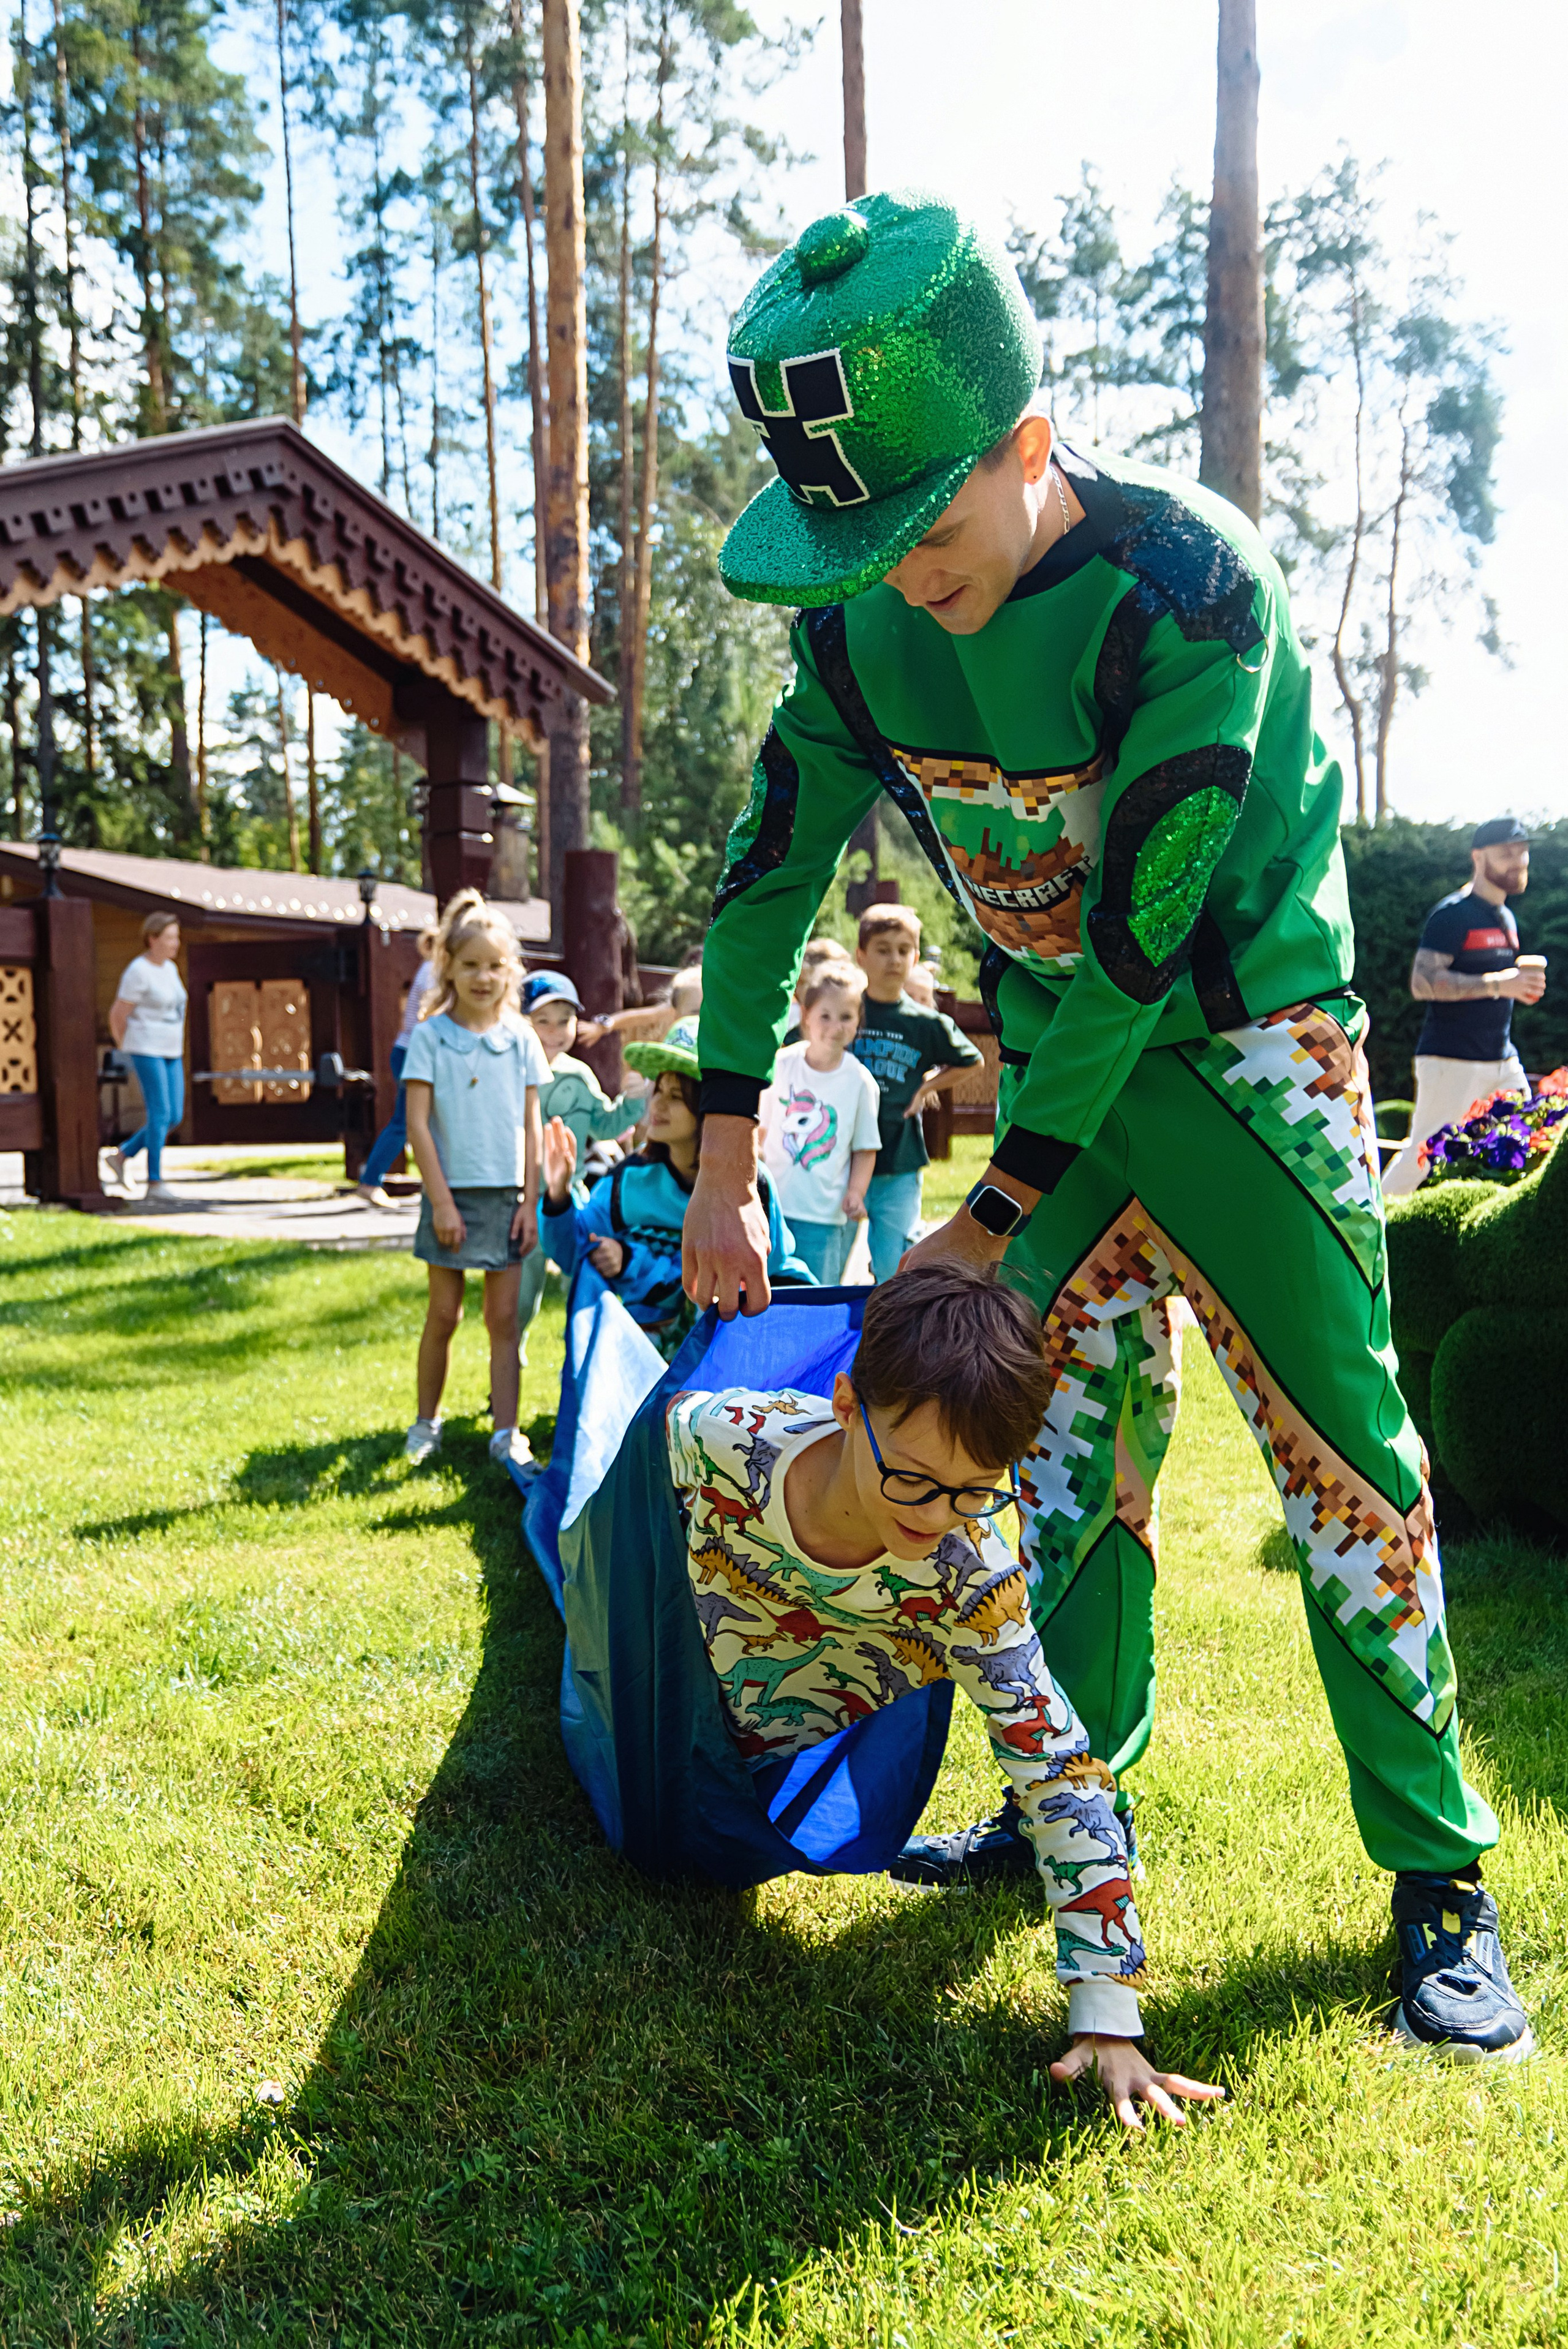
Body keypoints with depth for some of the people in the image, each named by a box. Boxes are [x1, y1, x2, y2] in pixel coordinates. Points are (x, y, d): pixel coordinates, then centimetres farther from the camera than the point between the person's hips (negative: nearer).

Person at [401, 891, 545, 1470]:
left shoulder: (521, 1038, 4)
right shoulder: (430, 1036, -3)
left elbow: (530, 1127, 6)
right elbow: (417, 1123, -6)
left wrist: (531, 1201, 0)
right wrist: (441, 1200, -10)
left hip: (507, 1193, 2)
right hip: (452, 1192, -2)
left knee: (503, 1317, 3)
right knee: (443, 1315, 6)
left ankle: (506, 1433, 7)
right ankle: (426, 1421, 22)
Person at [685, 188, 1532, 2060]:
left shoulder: (1189, 589, -27)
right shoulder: (858, 614, -8)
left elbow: (1134, 948, -25)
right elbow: (770, 873, -2)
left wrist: (987, 1223, -19)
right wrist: (723, 1175, -3)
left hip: (1242, 1035, -5)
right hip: (1057, 1050, 6)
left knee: (1336, 1438, -5)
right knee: (1071, 1417, 9)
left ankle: (1438, 1873, 8)